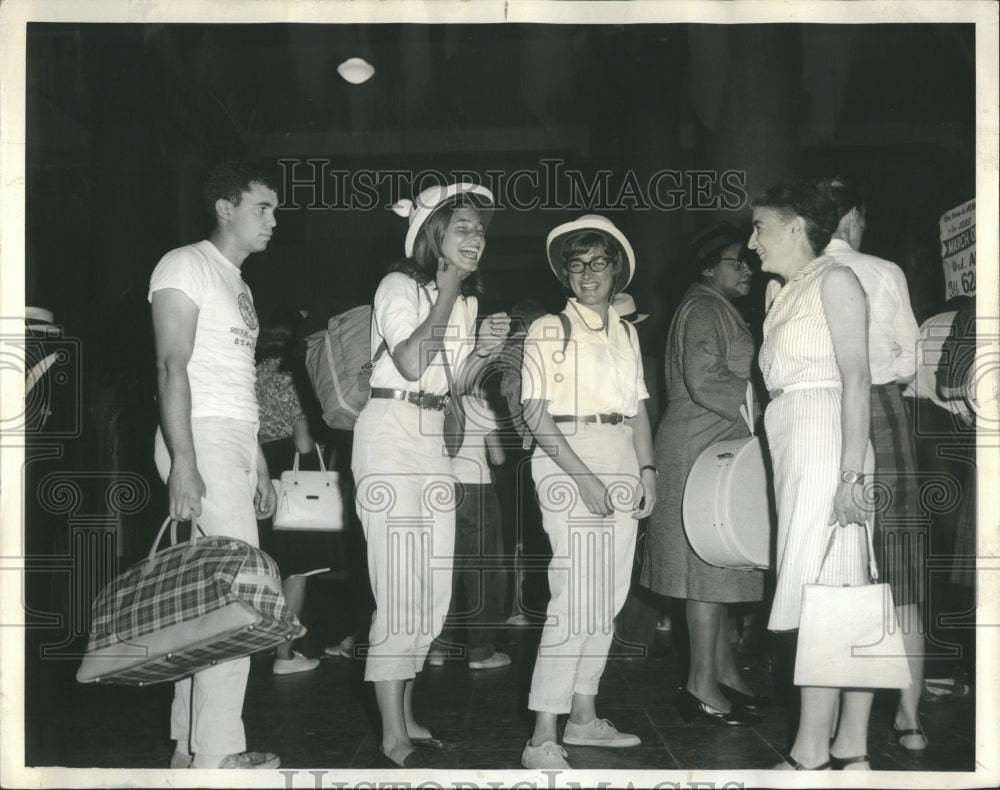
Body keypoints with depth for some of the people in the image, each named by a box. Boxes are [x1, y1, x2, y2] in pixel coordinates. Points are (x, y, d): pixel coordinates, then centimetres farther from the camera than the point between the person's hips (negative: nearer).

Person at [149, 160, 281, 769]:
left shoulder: (239, 284, 24)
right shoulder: (186, 266, -4)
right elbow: (173, 366, -13)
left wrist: (260, 466, 21)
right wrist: (183, 462, -22)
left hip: (237, 445, 9)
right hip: (202, 441, -9)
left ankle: (191, 747, 13)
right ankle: (219, 752, -6)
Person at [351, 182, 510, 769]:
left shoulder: (467, 298, 17)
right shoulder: (400, 285, -7)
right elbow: (410, 363, -21)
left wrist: (483, 351, 2)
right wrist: (446, 294, -17)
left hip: (435, 437, 8)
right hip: (391, 432, -8)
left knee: (434, 592, 10)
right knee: (401, 592, -9)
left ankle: (405, 714, 24)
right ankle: (394, 739, -2)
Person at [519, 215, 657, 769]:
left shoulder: (626, 333, 17)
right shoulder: (548, 330, -1)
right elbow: (535, 414, -8)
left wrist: (647, 468, 6)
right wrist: (582, 476, -15)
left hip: (621, 463, 7)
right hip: (566, 459, -6)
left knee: (610, 596, 7)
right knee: (576, 595, -15)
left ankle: (583, 717, 20)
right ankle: (542, 740, -12)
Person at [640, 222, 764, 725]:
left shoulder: (718, 311, 23)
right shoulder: (703, 308, -10)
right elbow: (704, 380, -22)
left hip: (715, 448, 11)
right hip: (700, 449, -11)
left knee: (716, 567, 12)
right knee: (708, 565, -9)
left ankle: (722, 670, 19)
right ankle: (703, 687, -5)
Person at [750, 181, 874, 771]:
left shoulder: (834, 280, -3)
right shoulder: (787, 293, 21)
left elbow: (857, 377, -12)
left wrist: (851, 472, -20)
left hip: (826, 442, -8)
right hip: (791, 445, 8)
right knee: (847, 597, 6)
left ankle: (811, 754, -7)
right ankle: (851, 750, 8)